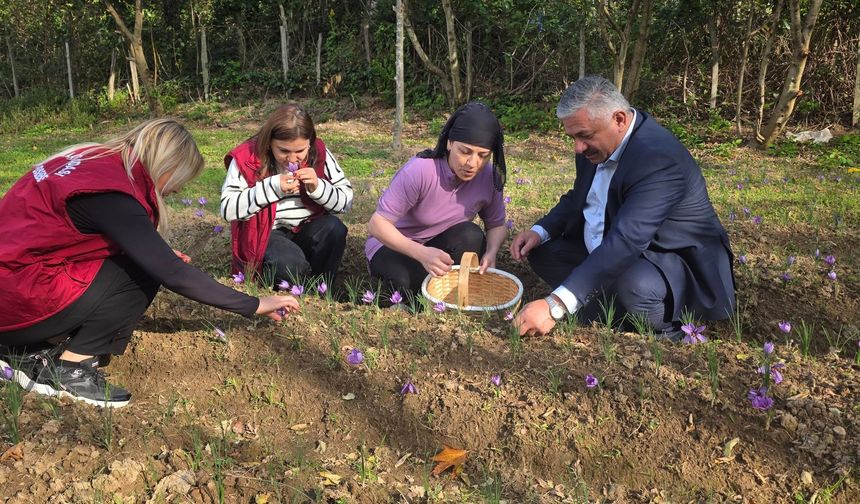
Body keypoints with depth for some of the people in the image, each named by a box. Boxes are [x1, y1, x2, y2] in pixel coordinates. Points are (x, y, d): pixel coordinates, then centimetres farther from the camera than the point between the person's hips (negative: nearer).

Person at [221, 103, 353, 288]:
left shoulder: (319, 154, -7)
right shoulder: (248, 157, -13)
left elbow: (346, 200, -3)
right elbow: (227, 209, -18)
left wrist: (317, 187, -23)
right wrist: (272, 187, -26)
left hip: (307, 230, 3)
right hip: (266, 233, -3)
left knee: (334, 229, -28)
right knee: (289, 264, -33)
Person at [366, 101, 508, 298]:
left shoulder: (489, 177, -16)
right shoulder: (419, 170, -30)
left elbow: (497, 225, -3)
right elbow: (377, 224, -28)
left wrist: (491, 252, -27)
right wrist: (422, 254, -44)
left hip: (442, 244, 4)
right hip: (395, 243, -3)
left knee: (471, 235, -28)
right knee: (407, 281, -35)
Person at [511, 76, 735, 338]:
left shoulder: (659, 159, -31)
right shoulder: (597, 141, -3)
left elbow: (625, 242, -40)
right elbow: (578, 198, 14)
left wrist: (556, 305, -47)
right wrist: (540, 231, -7)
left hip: (677, 263, -9)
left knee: (634, 285, -39)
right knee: (543, 250, 2)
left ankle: (664, 335, -5)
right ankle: (619, 319, -5)